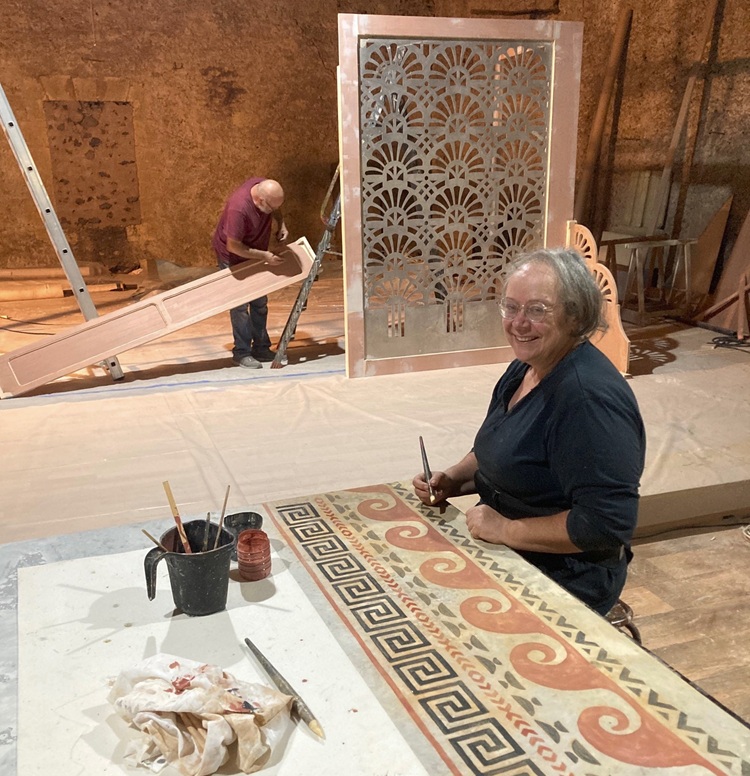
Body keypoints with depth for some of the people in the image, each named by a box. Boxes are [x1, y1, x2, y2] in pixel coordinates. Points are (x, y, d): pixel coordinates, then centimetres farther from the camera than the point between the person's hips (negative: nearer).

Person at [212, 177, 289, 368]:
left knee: (260, 303, 11)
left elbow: (275, 209, 7)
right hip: (233, 256, -7)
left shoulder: (265, 187, -18)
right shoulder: (238, 208, -38)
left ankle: (261, 348, 20)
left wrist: (281, 224, -10)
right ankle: (242, 353, 3)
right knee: (239, 304, -6)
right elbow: (233, 246, -30)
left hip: (255, 254, 7)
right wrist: (264, 256, -26)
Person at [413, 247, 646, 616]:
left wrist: (507, 530, -23)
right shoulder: (525, 367, 3)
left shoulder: (590, 397, -26)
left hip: (564, 581, -8)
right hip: (505, 552, 8)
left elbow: (608, 523, -29)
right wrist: (452, 479, -1)